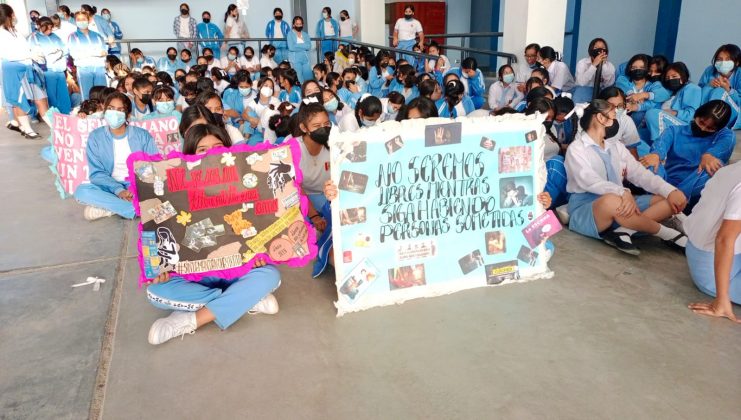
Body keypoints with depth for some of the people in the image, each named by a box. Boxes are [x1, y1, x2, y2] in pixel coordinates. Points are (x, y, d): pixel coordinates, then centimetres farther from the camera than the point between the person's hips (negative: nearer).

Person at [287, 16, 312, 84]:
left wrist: (297, 45, -6)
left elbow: (309, 46, 0)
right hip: (295, 60, -4)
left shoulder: (305, 34, 15)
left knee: (308, 78, -3)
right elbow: (291, 47, -11)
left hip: (305, 59, 4)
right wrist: (303, 46, -4)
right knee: (298, 79, -10)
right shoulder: (290, 34, 3)